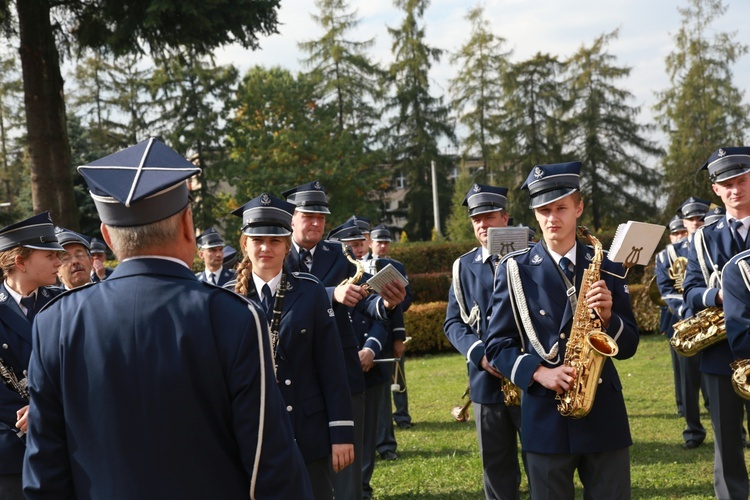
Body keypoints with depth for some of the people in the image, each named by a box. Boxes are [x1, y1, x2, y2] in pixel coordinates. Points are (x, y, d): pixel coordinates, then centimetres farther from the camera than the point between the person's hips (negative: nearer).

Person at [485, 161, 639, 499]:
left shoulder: (606, 269, 7)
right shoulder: (515, 270, 1)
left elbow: (628, 346, 8)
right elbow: (497, 345, 0)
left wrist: (608, 317, -12)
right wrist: (539, 373, -16)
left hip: (604, 413, 2)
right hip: (545, 417, -2)